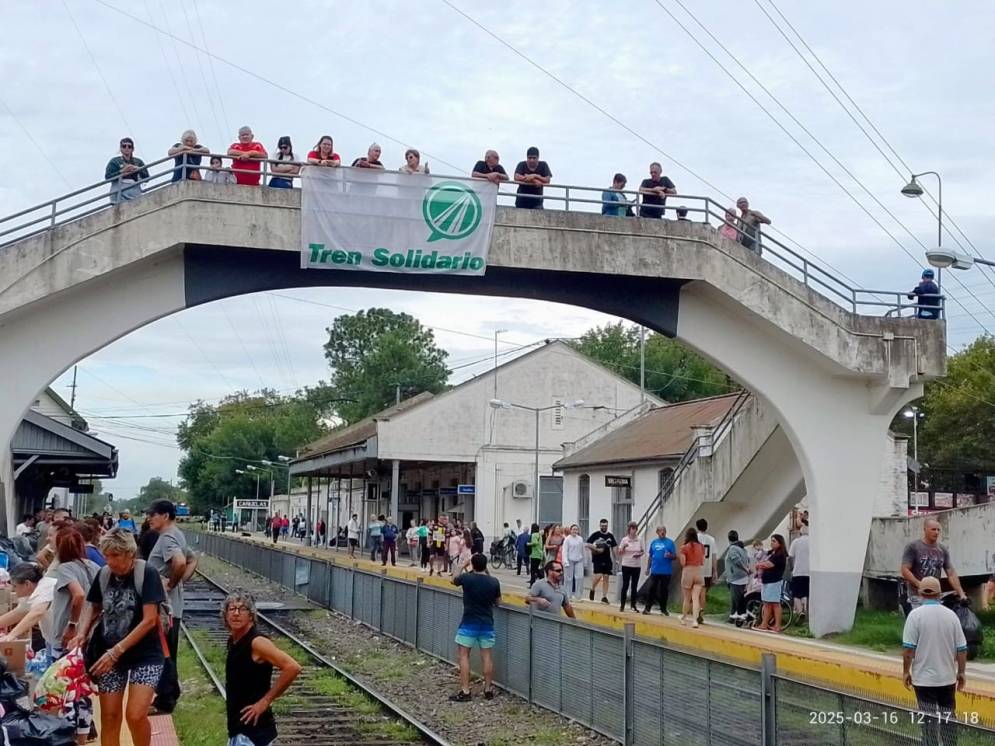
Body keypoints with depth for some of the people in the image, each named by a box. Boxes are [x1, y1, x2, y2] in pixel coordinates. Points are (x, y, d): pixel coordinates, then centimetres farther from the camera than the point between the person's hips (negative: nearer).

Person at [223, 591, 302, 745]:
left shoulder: (257, 642, -17)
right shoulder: (234, 641, 9)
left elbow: (293, 668, -26)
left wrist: (265, 701, -20)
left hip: (254, 729, -9)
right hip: (238, 727, 9)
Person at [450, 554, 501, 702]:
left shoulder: (466, 578, -12)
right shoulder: (494, 582, -5)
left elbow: (453, 580, 11)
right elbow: (498, 602, 8)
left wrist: (463, 565, 21)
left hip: (469, 623, -3)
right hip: (487, 623, 3)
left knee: (463, 656, 2)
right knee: (487, 656, 10)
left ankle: (465, 691, -3)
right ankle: (488, 689, 15)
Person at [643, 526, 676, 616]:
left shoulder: (670, 542, 0)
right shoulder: (654, 542, 9)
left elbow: (675, 557, -1)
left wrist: (670, 555, -23)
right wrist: (648, 568, 12)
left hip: (666, 571, -2)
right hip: (655, 570, 2)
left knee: (664, 590, 5)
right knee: (651, 589, -2)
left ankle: (663, 609, 15)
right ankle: (648, 608, 3)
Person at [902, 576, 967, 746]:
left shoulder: (916, 614, -12)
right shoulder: (951, 615, -1)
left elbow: (908, 649, -13)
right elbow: (962, 649, 3)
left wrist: (906, 671, -1)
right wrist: (961, 672, 15)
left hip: (924, 678, -3)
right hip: (948, 677, 3)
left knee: (930, 719, 2)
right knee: (949, 717, 16)